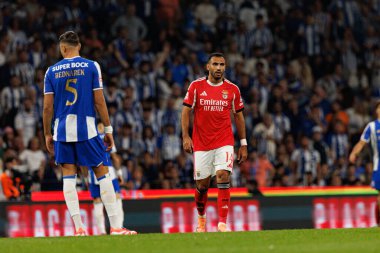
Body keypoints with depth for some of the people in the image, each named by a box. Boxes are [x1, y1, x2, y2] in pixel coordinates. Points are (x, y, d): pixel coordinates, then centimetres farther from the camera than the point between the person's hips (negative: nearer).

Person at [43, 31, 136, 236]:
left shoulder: (52, 71, 4)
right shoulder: (91, 66, 0)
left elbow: (47, 107, 3)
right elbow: (99, 101, -2)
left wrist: (48, 135, 13)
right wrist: (108, 129, 5)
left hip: (62, 130, 2)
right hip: (86, 128, -2)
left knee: (68, 176, 5)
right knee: (102, 173, 3)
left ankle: (78, 227, -3)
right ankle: (115, 226, -1)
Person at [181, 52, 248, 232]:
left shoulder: (232, 89, 4)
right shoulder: (196, 86, 1)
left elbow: (239, 116, 11)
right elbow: (186, 111, 2)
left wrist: (243, 144, 8)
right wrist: (185, 136, -9)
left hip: (224, 142, 0)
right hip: (201, 143, 0)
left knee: (223, 176, -18)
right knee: (202, 185, 5)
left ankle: (222, 223, -20)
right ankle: (201, 218, 33)